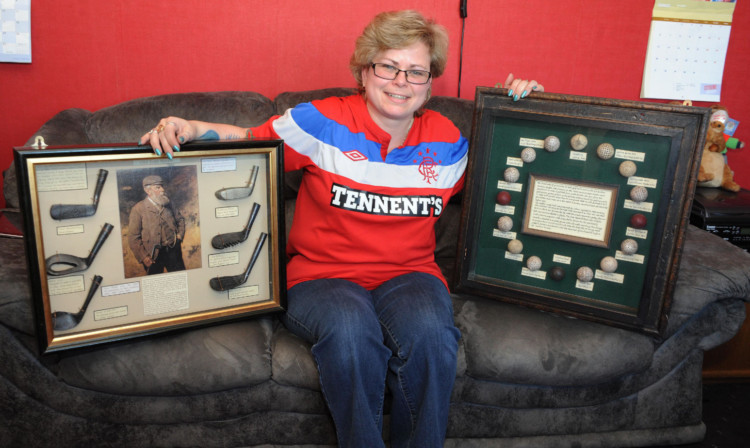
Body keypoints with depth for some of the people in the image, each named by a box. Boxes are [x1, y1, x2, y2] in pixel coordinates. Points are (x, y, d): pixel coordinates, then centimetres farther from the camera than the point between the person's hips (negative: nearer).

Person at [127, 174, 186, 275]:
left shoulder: (168, 205, 6)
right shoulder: (138, 209, -9)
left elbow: (180, 219, 24)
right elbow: (133, 238, -9)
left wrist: (180, 235, 8)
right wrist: (144, 257, -13)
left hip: (173, 251, 4)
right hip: (154, 256, -4)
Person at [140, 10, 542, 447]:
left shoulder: (447, 140, 9)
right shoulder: (323, 122, -1)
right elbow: (248, 139, 4)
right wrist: (191, 128, -15)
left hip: (409, 274, 2)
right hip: (323, 276, -2)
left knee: (428, 327, -33)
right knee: (350, 326, -37)